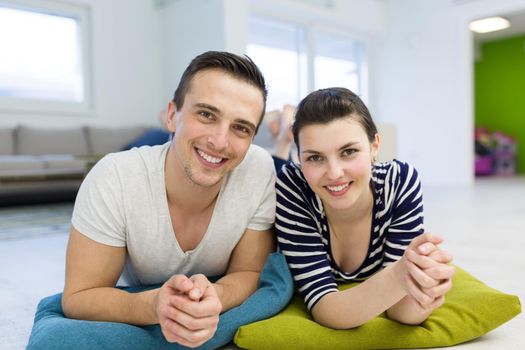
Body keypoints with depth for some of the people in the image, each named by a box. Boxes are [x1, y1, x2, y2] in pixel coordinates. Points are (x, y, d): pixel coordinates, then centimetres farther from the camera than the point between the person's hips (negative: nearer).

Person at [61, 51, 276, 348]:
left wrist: (214, 297, -38)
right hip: (139, 314, 0)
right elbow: (78, 298, -21)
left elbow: (250, 273, -15)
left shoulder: (259, 169, -24)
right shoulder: (114, 178, -27)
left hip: (226, 312, 1)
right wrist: (154, 305, -41)